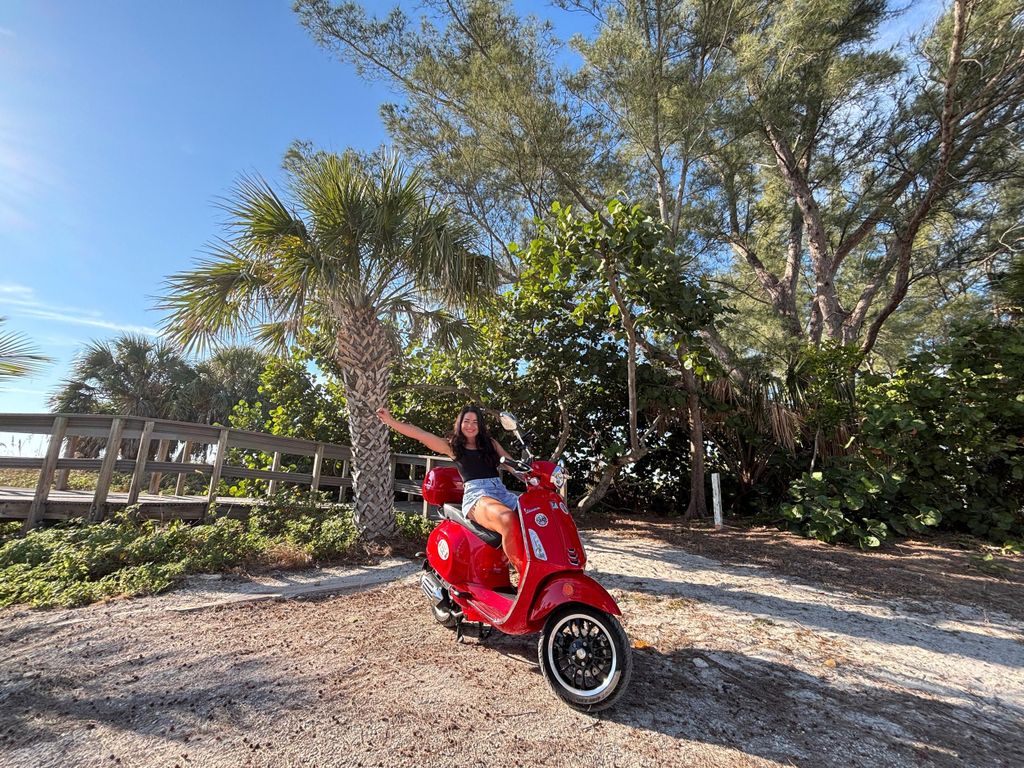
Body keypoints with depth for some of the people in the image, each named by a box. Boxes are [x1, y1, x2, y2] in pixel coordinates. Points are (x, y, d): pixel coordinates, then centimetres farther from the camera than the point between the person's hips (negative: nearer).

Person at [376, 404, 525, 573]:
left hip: (501, 490, 5)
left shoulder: (490, 443, 26)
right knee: (508, 520, -37)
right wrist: (391, 421, 0)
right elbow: (421, 435, 8)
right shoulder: (453, 446, 17)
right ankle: (523, 574, -28)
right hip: (476, 495, -4)